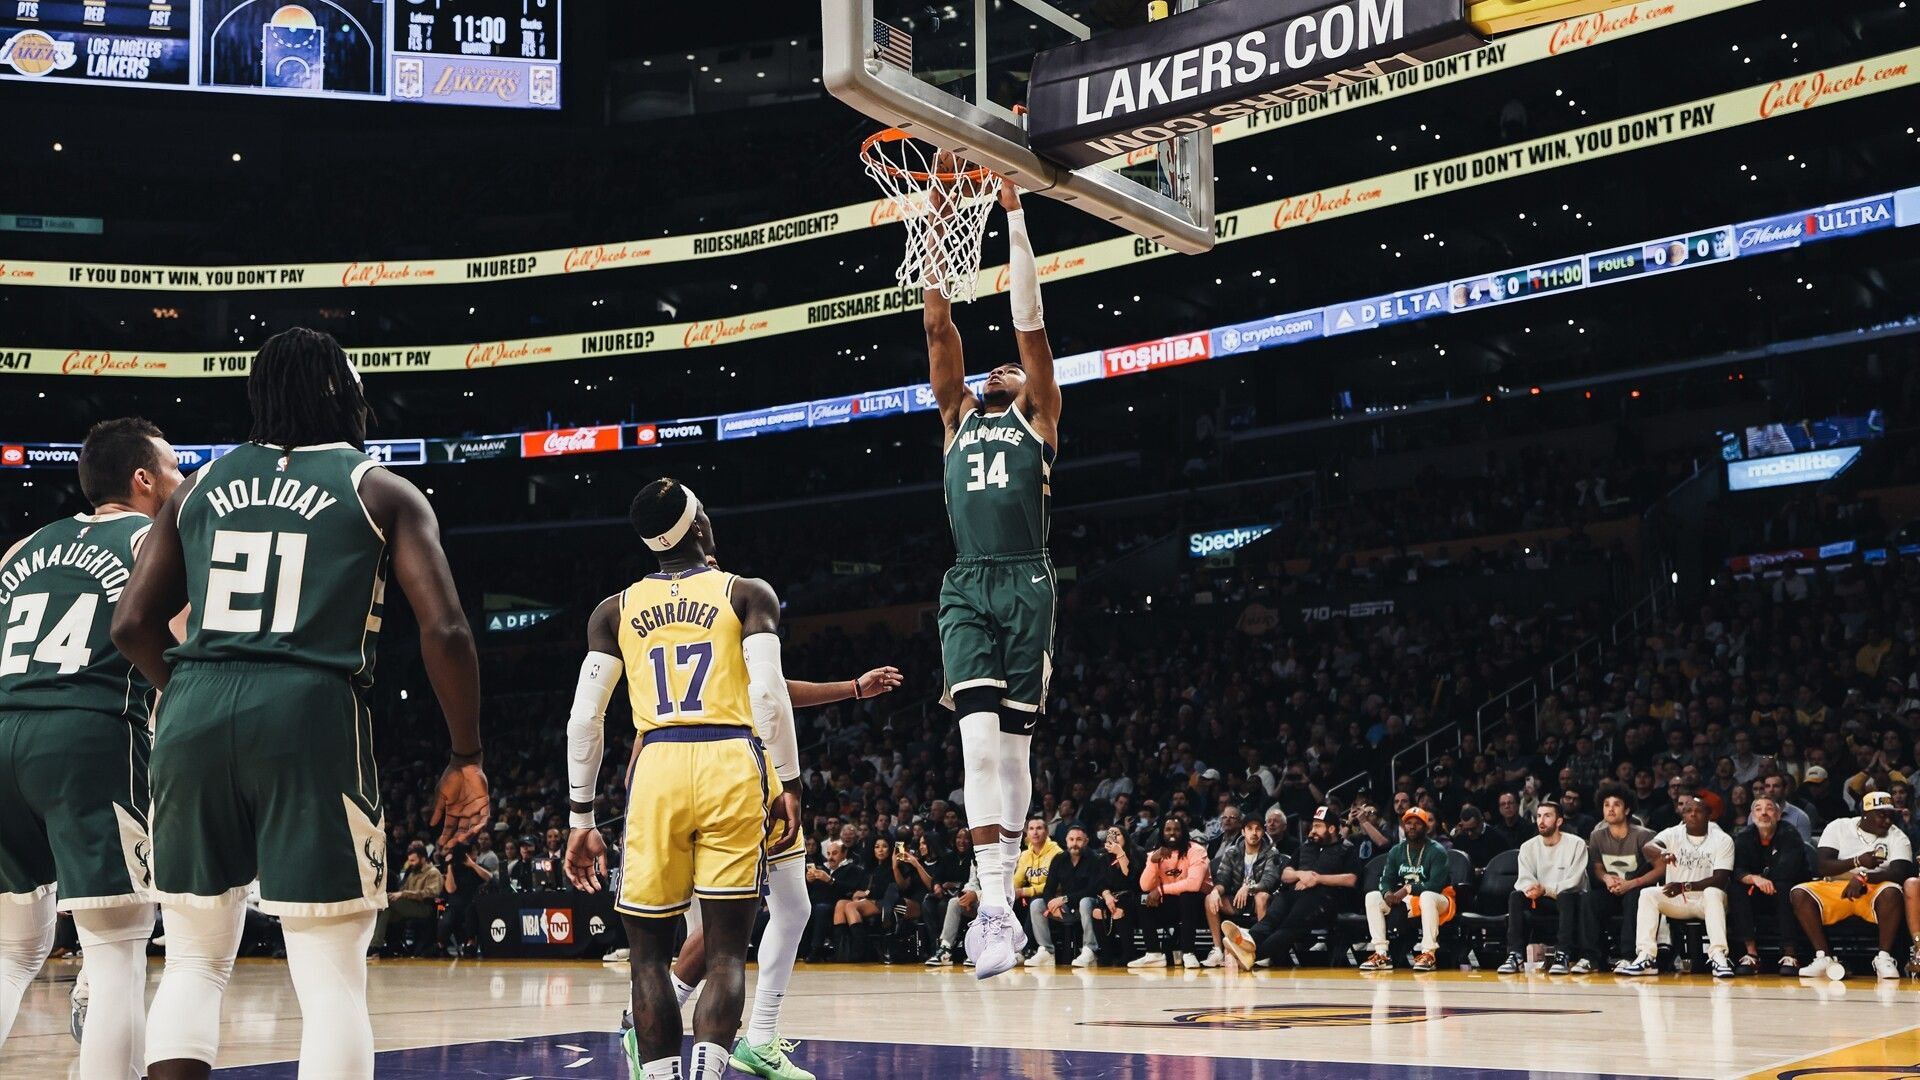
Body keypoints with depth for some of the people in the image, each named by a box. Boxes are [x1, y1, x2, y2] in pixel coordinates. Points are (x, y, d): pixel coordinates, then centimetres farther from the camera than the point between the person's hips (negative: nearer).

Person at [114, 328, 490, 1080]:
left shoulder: (201, 485, 17)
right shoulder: (382, 491, 8)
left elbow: (133, 625, 12)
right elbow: (445, 631, -3)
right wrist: (466, 759, 5)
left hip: (194, 711, 4)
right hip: (312, 712, -4)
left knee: (195, 963, 17)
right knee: (332, 980, 2)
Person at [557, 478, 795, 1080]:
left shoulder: (616, 610, 16)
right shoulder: (748, 594, 9)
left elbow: (583, 719, 9)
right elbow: (768, 693, -5)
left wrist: (581, 818, 14)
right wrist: (789, 784, 1)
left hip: (657, 771, 1)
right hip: (732, 767, -1)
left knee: (650, 953, 11)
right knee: (726, 953, 1)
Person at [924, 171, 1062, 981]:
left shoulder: (1038, 419, 16)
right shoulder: (957, 417, 22)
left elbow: (1029, 324, 9)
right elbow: (938, 324, 18)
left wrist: (1013, 218, 7)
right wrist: (941, 214, 14)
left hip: (1027, 585, -1)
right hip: (966, 587, 2)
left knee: (1014, 742, -1)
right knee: (979, 734, -15)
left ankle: (999, 901, 8)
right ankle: (994, 903, -21)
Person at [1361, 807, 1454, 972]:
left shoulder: (1437, 851, -10)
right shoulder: (1396, 851, 7)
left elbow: (1436, 885, -21)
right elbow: (1386, 880, 2)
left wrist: (1409, 888, -27)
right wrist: (1388, 893, -21)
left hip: (1436, 900, -6)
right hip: (1406, 902, 6)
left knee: (1427, 896, -40)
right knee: (1372, 897, -12)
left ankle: (1428, 953, -34)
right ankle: (1381, 955, -19)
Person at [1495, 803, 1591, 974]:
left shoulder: (1576, 844, -6)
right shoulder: (1528, 847, 5)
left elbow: (1573, 882, -15)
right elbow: (1524, 879, -5)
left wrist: (1545, 890, -29)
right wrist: (1529, 888, -30)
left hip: (1569, 898, -3)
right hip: (1542, 901, 3)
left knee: (1566, 896, -38)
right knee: (1515, 896, -25)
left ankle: (1563, 955, -39)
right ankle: (1515, 954, -29)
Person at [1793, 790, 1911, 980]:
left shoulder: (1897, 838, 2)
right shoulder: (1838, 827, 3)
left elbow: (1900, 872, -15)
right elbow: (1820, 866, -6)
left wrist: (1865, 877, -30)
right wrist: (1857, 861, -20)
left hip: (1873, 892, -1)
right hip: (1836, 889, 1)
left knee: (1892, 892, -36)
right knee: (1799, 893, -25)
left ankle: (1884, 958, -28)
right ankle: (1823, 958, -24)